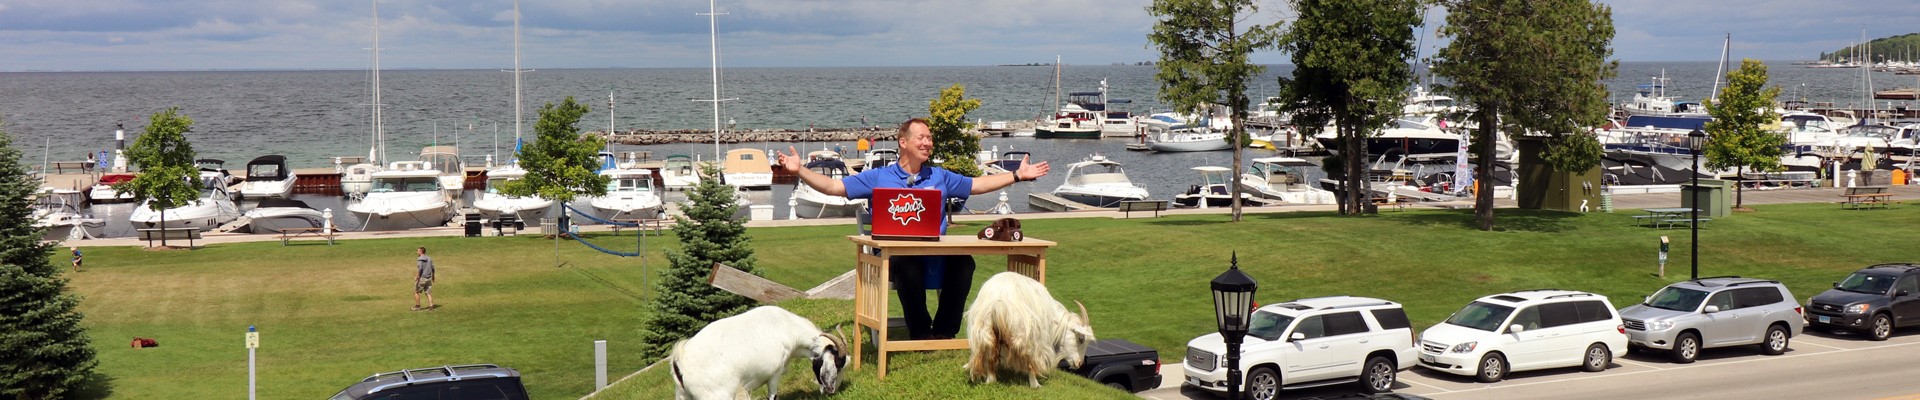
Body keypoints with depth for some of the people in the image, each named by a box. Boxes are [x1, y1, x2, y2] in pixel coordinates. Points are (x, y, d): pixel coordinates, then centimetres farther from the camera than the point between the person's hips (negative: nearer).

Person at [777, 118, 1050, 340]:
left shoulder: (940, 177, 22)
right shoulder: (878, 177, 12)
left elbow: (978, 185, 29)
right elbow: (833, 187, 8)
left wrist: (1018, 175, 24)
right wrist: (799, 171, -5)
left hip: (936, 256, 3)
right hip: (895, 254, -3)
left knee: (964, 262, -29)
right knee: (908, 265, -39)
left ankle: (944, 332, -16)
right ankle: (920, 333, -21)